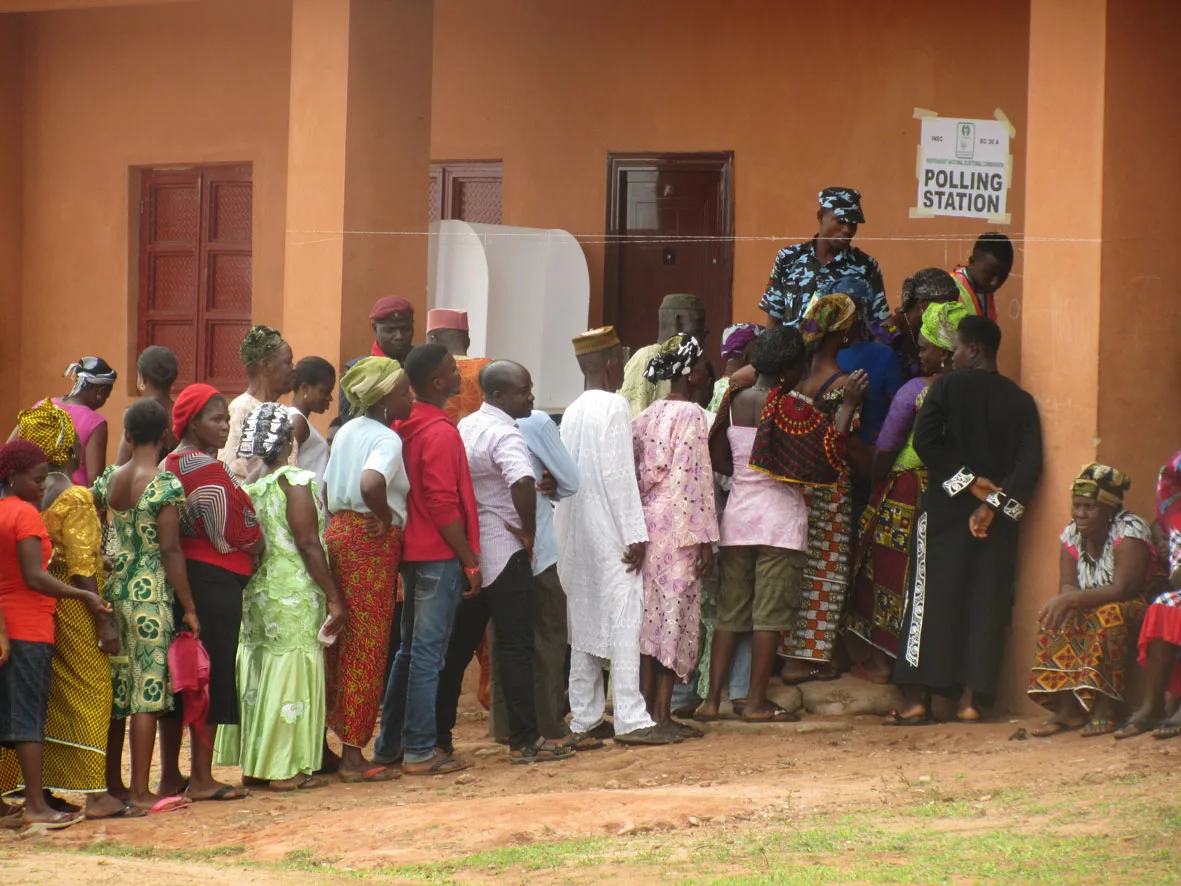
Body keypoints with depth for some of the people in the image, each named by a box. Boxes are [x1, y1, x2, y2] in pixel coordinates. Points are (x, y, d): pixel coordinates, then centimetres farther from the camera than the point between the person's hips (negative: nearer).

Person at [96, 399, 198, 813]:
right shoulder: (166, 485, -12)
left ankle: (113, 783, 22)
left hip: (114, 589, 6)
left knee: (116, 689, 14)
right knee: (148, 690, -2)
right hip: (152, 593, -6)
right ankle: (141, 791, 0)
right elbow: (170, 550, -15)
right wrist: (189, 608, -9)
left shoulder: (109, 479, 4)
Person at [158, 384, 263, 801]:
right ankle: (201, 778, 0)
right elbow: (244, 532, -12)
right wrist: (260, 551, 9)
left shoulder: (170, 466, 10)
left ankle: (169, 776, 17)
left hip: (178, 576, 8)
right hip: (216, 580, -8)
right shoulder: (211, 472, -15)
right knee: (212, 675, -2)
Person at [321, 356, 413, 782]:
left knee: (341, 644, 14)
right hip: (372, 541, -9)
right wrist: (386, 518, -16)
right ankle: (353, 756, -2)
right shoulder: (387, 439, -14)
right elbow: (371, 484, -32)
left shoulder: (346, 432, 13)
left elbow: (327, 489, 19)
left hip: (338, 534, 9)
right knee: (366, 650, -3)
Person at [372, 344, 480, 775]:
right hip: (440, 556, -9)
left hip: (412, 552, 9)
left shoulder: (404, 427, 10)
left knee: (409, 652, 15)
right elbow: (444, 506, -20)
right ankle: (419, 751, -1)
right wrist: (471, 561, -14)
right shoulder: (440, 433, -17)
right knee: (428, 655, -4)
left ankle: (389, 744, 19)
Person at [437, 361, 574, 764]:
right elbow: (523, 482, -34)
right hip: (504, 553, -8)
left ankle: (439, 736, 15)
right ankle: (525, 740, -4)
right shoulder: (506, 435, -15)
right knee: (516, 647, -4)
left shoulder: (465, 427, 12)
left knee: (459, 644, 13)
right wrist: (529, 530, -19)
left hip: (467, 551, 8)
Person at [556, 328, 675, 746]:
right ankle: (630, 719, -13)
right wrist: (635, 534, -15)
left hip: (577, 535, 8)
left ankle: (585, 718, 12)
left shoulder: (572, 412, 12)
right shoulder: (614, 406, -11)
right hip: (610, 532, -8)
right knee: (624, 620, -8)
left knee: (585, 622, 10)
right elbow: (619, 474, -16)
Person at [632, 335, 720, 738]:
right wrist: (705, 539, -12)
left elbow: (635, 472, 11)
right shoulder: (692, 415, -11)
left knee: (650, 614, 10)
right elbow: (696, 478, -14)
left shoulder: (648, 415, 10)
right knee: (676, 615, -3)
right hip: (679, 528, -7)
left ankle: (647, 706, 13)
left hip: (646, 522, 7)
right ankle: (663, 713, -4)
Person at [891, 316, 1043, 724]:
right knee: (987, 603, 5)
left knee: (931, 599, 1)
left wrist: (969, 482, -9)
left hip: (947, 509, -3)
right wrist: (994, 502, -10)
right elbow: (1031, 463, -6)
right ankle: (971, 698, 0)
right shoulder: (1020, 400, 5)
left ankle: (917, 698, -3)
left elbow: (926, 441, -14)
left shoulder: (947, 387, -3)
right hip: (998, 521, 3)